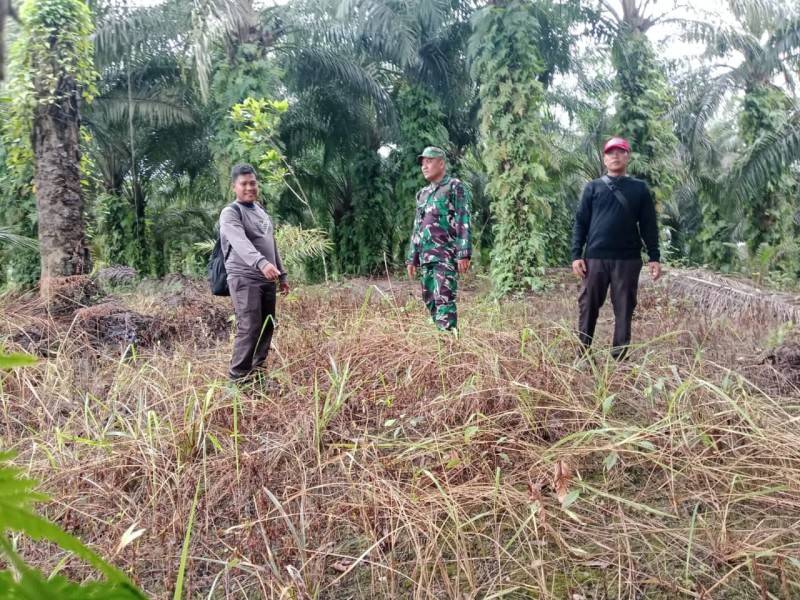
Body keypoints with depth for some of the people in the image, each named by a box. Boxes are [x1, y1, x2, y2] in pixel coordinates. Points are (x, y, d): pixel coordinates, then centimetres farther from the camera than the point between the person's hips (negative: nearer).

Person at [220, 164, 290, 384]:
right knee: (249, 329, -14)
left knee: (267, 327, 9)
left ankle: (258, 371, 19)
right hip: (245, 279, -8)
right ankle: (239, 378, -8)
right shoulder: (230, 213, -8)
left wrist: (281, 275, 20)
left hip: (267, 279, 8)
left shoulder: (262, 212, 19)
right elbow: (241, 243, -27)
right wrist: (262, 263, -43)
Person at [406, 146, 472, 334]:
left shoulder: (455, 187, 0)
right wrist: (412, 258, 18)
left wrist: (464, 253, -18)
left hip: (446, 255, -8)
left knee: (444, 299, -15)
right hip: (426, 256, 8)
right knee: (430, 301, 8)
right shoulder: (423, 193, 21)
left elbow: (464, 221, -9)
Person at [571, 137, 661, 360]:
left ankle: (619, 358, 10)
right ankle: (582, 356, 10)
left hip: (628, 259, 0)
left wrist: (654, 257, -1)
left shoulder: (640, 188, 10)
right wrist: (576, 255, -5)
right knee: (588, 308, 2)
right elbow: (580, 223, 5)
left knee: (624, 310, 3)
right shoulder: (593, 187, 9)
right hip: (595, 258, 0)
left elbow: (649, 225, 7)